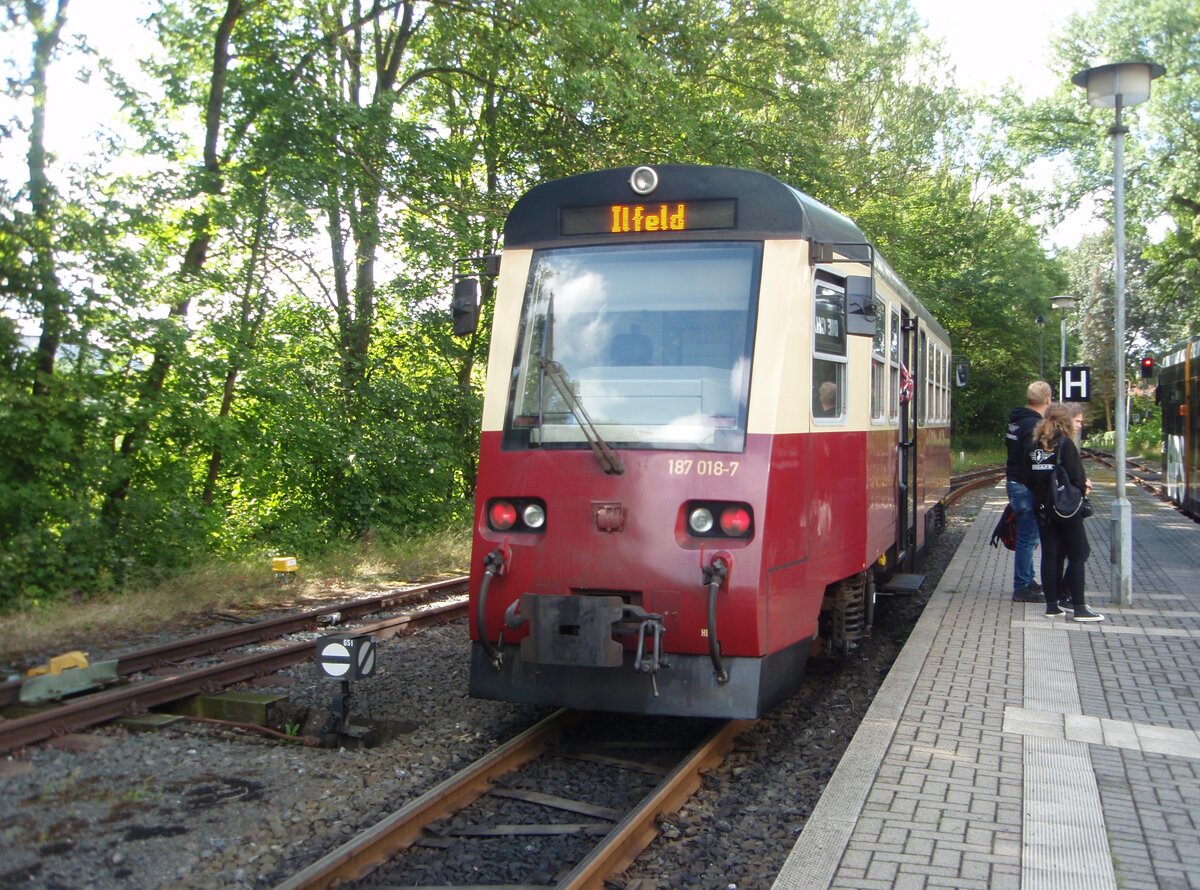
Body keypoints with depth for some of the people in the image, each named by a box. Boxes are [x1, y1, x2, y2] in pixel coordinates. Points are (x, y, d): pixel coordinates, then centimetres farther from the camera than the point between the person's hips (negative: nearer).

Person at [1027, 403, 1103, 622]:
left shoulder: (1035, 445, 7)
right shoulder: (1065, 444, -11)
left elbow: (1031, 478, 8)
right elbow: (1076, 476, -15)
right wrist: (1083, 487, 3)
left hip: (1043, 508, 6)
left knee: (1050, 555, 9)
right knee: (1077, 555, 1)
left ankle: (1052, 605, 11)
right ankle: (1079, 607, 0)